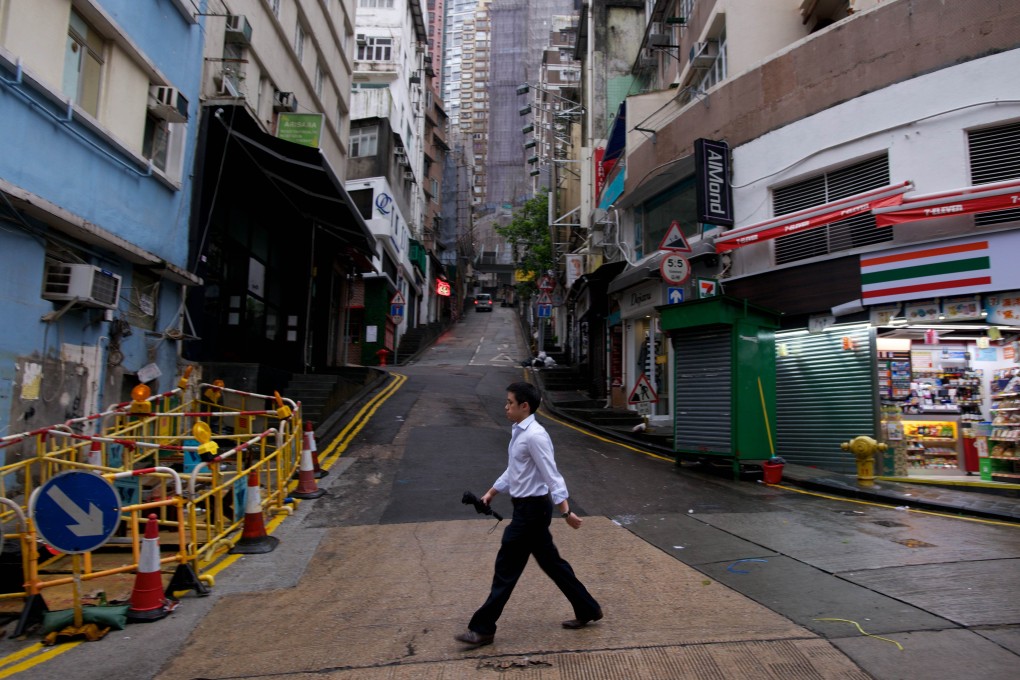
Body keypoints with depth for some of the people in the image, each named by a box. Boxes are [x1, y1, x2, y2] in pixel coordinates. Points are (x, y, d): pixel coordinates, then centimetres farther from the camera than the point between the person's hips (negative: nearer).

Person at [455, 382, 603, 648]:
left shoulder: (534, 436, -20)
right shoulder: (519, 433, 10)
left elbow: (551, 475, -23)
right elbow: (512, 470, 21)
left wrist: (566, 511, -24)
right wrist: (491, 493, 25)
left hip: (532, 508, -10)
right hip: (526, 506, 10)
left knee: (507, 568, -1)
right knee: (551, 563, 18)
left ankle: (483, 629, 11)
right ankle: (587, 610, 31)